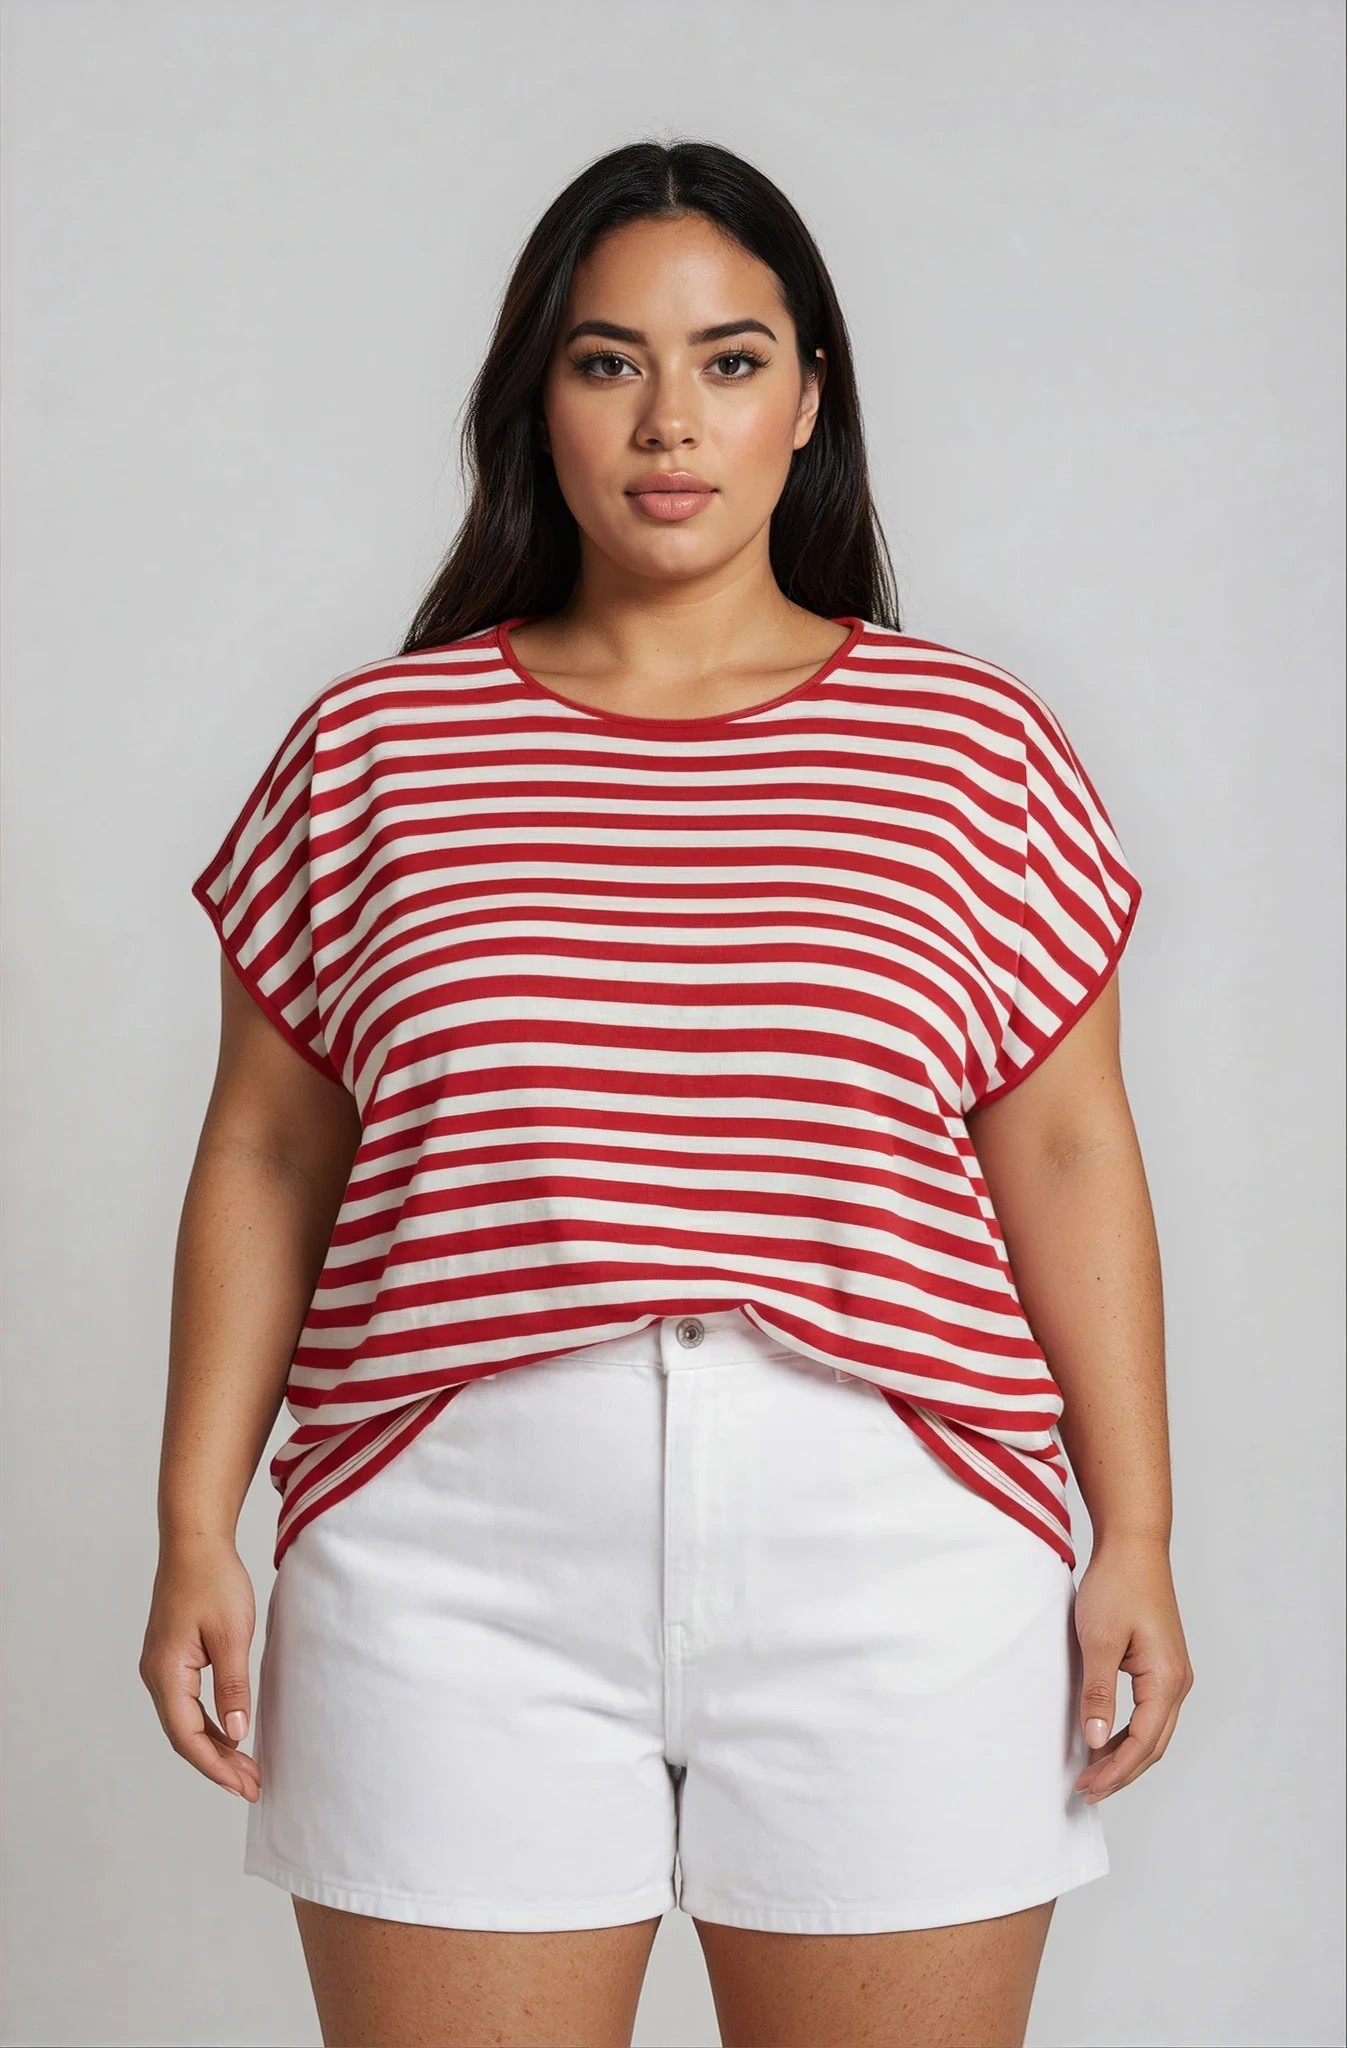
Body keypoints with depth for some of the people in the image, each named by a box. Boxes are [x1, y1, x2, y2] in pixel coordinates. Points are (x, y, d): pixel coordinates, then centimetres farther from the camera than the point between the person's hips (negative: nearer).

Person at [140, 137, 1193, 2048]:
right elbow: (266, 1156, 8)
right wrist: (197, 1529, 4)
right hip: (458, 1559, 0)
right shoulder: (369, 746, 8)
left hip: (891, 1552, 0)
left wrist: (1137, 1534, 2)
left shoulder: (978, 743, 6)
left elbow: (1065, 1156, 6)